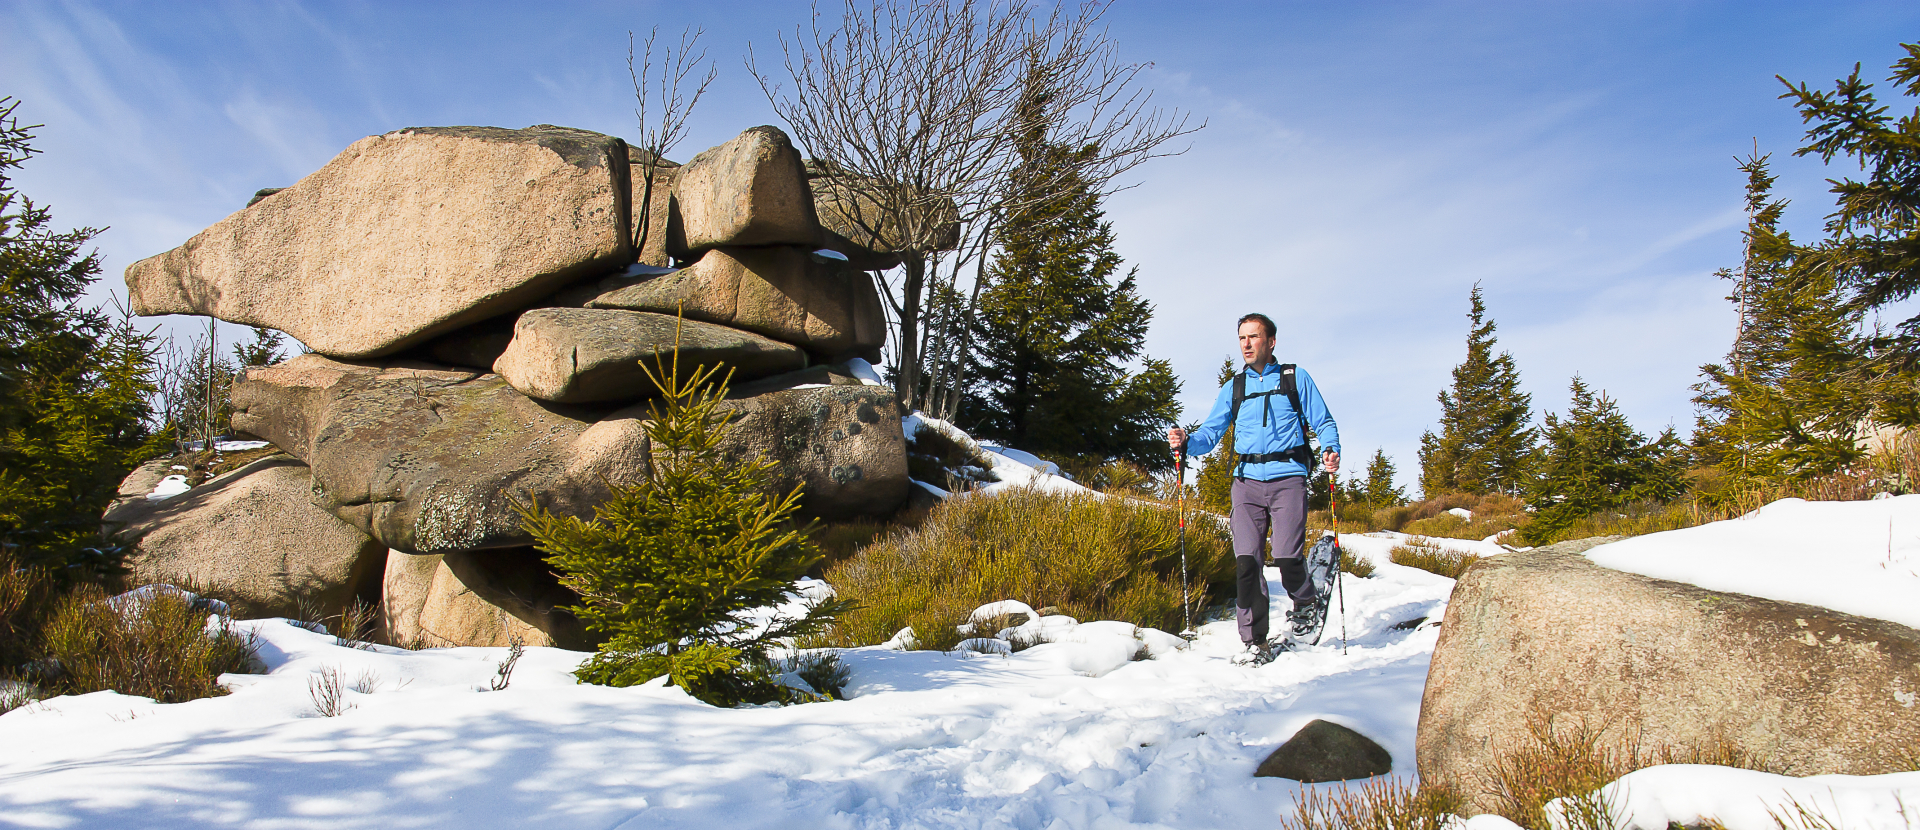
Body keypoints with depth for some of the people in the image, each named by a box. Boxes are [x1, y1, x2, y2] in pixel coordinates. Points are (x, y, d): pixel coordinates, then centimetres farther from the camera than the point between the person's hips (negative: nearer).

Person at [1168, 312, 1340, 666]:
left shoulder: (1296, 378, 10)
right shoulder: (1233, 388, 17)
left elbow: (1323, 422, 7)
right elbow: (1210, 432, 11)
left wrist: (1331, 450, -14)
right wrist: (1186, 442, -10)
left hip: (1287, 478, -3)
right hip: (1247, 481, 3)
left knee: (1287, 556, -13)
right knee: (1246, 560, -8)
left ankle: (1307, 603, 21)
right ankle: (1256, 643, 1)